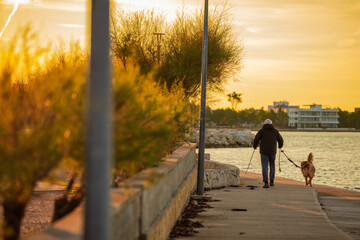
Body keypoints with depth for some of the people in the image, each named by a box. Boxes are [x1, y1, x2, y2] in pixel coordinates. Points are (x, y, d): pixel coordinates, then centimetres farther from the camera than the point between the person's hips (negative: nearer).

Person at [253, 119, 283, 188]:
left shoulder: (261, 131, -1)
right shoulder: (275, 131, 6)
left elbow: (256, 139, -7)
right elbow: (280, 140, 12)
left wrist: (255, 146, 12)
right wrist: (280, 146, 34)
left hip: (264, 151, -2)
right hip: (272, 151, 2)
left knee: (265, 167, -1)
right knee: (272, 166, 18)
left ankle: (266, 183, -10)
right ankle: (271, 181, 18)